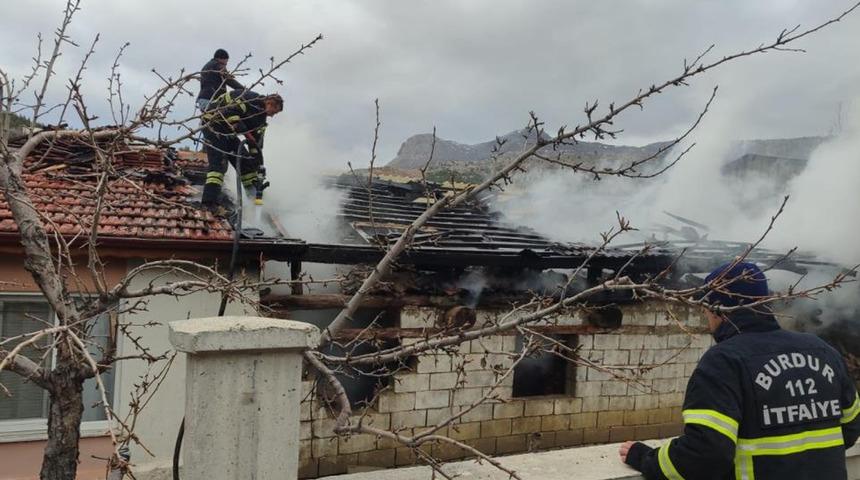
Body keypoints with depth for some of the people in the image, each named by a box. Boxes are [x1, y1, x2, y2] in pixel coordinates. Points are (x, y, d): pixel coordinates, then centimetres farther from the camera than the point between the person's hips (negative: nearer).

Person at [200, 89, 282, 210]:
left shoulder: (261, 118, 7)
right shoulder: (252, 99, -20)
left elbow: (256, 143, 7)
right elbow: (228, 112, -29)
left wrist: (260, 166, 2)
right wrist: (244, 131, -30)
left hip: (227, 130, 9)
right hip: (213, 122, -9)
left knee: (244, 159, 6)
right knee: (219, 162, -19)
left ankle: (255, 191, 15)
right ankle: (209, 199, -25)